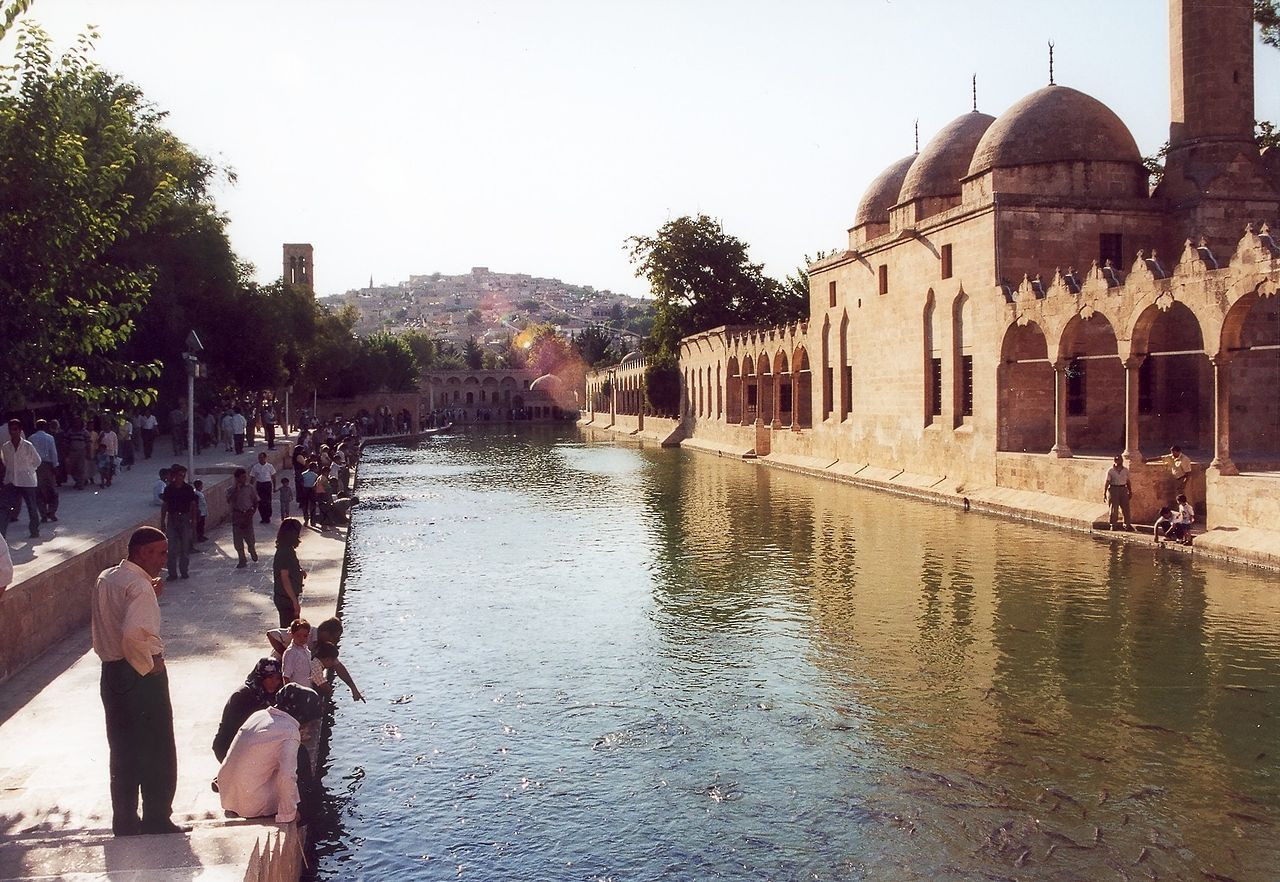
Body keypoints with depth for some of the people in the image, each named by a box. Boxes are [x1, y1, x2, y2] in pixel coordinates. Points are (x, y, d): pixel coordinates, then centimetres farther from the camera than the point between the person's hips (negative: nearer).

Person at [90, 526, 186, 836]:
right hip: (142, 677, -9)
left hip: (111, 673, 9)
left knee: (123, 752, 17)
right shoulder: (139, 586, -19)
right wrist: (150, 665, -19)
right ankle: (157, 821, 12)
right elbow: (135, 633, -33)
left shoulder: (105, 579, 8)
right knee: (158, 752, 4)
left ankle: (125, 822, 25)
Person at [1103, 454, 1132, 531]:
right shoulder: (1110, 471, -4)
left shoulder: (1126, 470, 8)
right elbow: (1107, 482, -5)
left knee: (1126, 507, 4)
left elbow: (1128, 482, 15)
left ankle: (1127, 524, 15)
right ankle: (1113, 525, 9)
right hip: (1113, 489, -4)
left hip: (1123, 489, 4)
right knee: (1114, 508, -1)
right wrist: (1104, 493, -8)